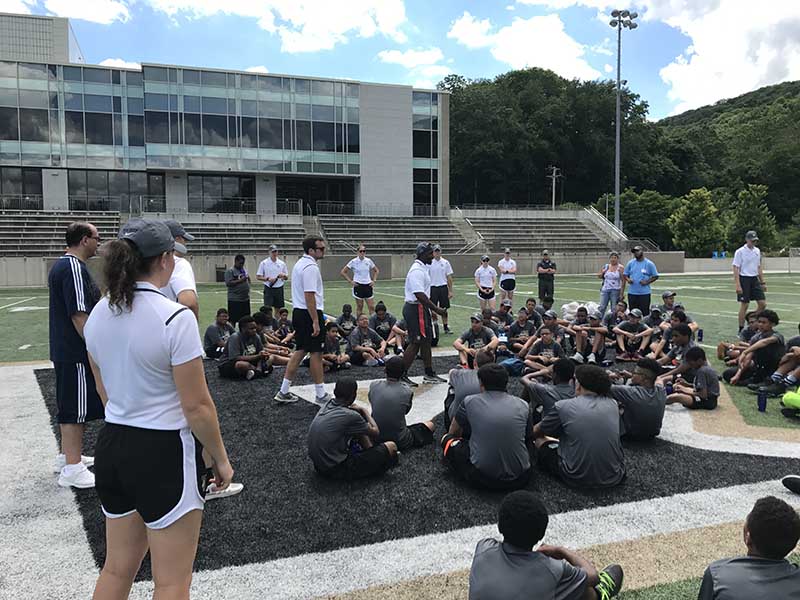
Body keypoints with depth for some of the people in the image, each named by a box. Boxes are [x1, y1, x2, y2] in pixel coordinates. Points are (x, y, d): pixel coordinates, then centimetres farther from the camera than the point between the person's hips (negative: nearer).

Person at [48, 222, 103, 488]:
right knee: (76, 409, -3)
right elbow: (79, 316, -24)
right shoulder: (74, 268, -19)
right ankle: (72, 469, 4)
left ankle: (67, 456, 31)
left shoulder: (60, 266, 14)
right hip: (77, 353, -10)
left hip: (65, 351, 10)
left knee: (69, 407, 19)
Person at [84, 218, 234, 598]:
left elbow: (103, 390, 13)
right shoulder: (175, 318, -21)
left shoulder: (98, 314, 2)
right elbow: (196, 406, -18)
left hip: (112, 446, 8)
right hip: (165, 453, -7)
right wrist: (220, 458, -5)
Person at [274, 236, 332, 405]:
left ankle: (284, 391, 16)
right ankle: (321, 395, 8)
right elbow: (309, 296, -23)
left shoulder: (300, 263, 14)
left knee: (300, 351, 14)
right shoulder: (310, 267, -17)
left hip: (298, 312, 10)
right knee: (316, 353, -1)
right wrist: (315, 322, -23)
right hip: (310, 314, -10)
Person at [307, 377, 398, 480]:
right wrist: (365, 411, 9)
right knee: (391, 447, -6)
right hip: (335, 470, -9)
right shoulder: (350, 416, -23)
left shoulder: (327, 404, 1)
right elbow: (375, 432, -3)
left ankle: (371, 452, 26)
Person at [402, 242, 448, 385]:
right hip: (415, 309, -11)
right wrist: (436, 309, -23)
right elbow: (420, 295, -26)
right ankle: (401, 376, 1)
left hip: (422, 309, 11)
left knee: (426, 341, 15)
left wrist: (433, 309, 19)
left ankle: (429, 374, 24)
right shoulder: (417, 270, -19)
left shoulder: (423, 268, 14)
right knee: (415, 343, -6)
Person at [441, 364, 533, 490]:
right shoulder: (523, 405, 4)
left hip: (482, 478, -3)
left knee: (448, 440, 18)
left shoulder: (469, 402, 0)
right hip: (520, 480, 3)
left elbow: (453, 433, 18)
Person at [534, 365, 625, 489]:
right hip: (614, 479, 4)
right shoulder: (613, 404, 1)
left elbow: (536, 432, 8)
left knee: (541, 441, 19)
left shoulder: (563, 406, -9)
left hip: (576, 479, -4)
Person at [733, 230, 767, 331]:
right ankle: (741, 330, 8)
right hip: (744, 279, -6)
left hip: (755, 279, 6)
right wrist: (738, 285, -19)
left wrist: (762, 282, 14)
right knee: (744, 305, -2)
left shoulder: (757, 251, 11)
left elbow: (759, 267, 18)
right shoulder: (740, 252, -9)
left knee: (762, 304, 0)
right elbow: (736, 269, -12)